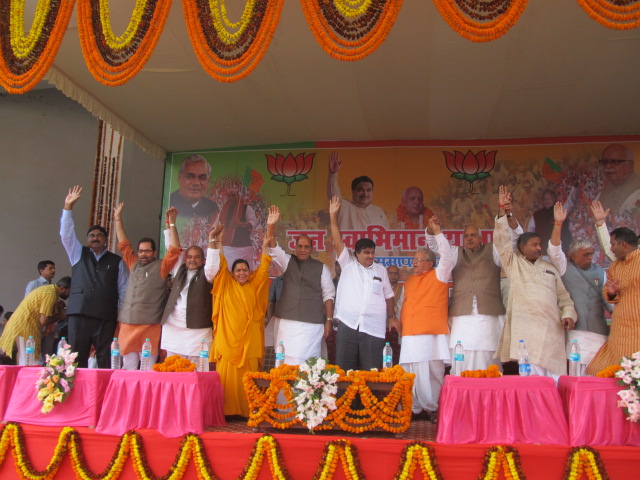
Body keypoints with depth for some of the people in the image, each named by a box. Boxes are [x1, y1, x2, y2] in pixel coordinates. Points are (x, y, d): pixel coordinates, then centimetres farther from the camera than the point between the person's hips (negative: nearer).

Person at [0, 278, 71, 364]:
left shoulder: (48, 289, 13)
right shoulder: (50, 294, -17)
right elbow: (43, 321, -18)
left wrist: (58, 308, 3)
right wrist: (60, 315, -5)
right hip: (24, 327, -10)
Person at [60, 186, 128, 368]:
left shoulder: (116, 261, 12)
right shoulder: (79, 254, 17)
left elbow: (123, 289, 9)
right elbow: (66, 234, 5)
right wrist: (68, 207, -4)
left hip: (106, 316, -1)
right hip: (79, 313, 1)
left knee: (106, 360, -2)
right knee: (77, 360, -1)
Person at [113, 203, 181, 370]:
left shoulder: (161, 267, 4)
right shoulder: (133, 264, 16)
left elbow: (174, 250, -6)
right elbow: (123, 244, 21)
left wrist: (172, 223, -11)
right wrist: (117, 219, 22)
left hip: (150, 326, -4)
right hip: (127, 324, 4)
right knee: (128, 367, 6)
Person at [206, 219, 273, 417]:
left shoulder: (254, 286, 11)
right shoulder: (226, 285, 7)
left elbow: (263, 268, 6)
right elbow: (218, 267, 0)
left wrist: (265, 245, -1)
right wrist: (216, 243, -8)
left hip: (249, 341, 1)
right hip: (228, 340, -1)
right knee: (227, 377, -3)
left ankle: (247, 411, 10)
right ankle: (227, 411, 4)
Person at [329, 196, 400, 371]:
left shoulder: (380, 270, 12)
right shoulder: (348, 264, 7)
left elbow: (388, 295, 17)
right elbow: (338, 241, -1)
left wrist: (392, 317, 11)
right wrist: (333, 216, -8)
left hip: (373, 327, 1)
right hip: (348, 324, -1)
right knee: (344, 369, 3)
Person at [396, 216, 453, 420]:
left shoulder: (438, 276, 4)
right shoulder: (409, 282, 20)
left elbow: (447, 256, -10)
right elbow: (401, 305, 26)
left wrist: (437, 233, -14)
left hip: (433, 334, -4)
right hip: (410, 335, 4)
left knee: (433, 372, -3)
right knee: (410, 373, 2)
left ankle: (432, 408, 6)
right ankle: (411, 409, 9)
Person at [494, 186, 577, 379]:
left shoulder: (550, 268, 22)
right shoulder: (513, 262, 13)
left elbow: (562, 294, 22)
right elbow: (502, 240, 2)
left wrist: (568, 313, 4)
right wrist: (502, 212, -6)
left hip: (551, 327, 4)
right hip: (524, 326, -3)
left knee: (552, 375, -3)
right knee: (531, 373, -13)